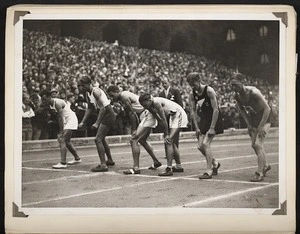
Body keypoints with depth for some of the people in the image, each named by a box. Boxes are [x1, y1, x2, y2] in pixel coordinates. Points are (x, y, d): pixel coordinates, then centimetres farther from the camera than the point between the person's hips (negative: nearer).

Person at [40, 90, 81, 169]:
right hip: (66, 121, 10)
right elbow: (59, 118, 8)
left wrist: (61, 132, -22)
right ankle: (77, 158, 35)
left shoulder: (57, 103, -23)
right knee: (67, 141, 19)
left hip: (71, 119, -10)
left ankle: (63, 163, -23)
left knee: (62, 139, -19)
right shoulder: (50, 104, 5)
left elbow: (61, 118, -23)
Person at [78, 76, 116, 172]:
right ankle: (110, 160, 39)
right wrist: (83, 122, 14)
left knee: (98, 139, -15)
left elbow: (103, 107, -24)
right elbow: (90, 108, 21)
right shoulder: (88, 94, 10)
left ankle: (103, 165, -15)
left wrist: (97, 123, -27)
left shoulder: (96, 91, -19)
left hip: (108, 114, -10)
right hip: (104, 115, 10)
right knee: (101, 139, 22)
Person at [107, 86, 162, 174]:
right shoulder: (125, 95, 17)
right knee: (142, 140, 25)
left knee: (133, 140, -12)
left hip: (147, 116, -11)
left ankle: (136, 168, -11)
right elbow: (130, 114, 17)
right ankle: (156, 162, 35)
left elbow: (132, 114, -14)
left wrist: (134, 130, -9)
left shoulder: (124, 96, -12)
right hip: (148, 116, 11)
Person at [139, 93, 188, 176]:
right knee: (171, 142, 14)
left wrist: (166, 135, -16)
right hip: (173, 116, 10)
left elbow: (163, 120, -22)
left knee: (168, 141, -17)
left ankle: (169, 169, -20)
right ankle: (178, 166, 25)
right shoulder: (150, 107, 1)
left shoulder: (156, 102, -25)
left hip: (179, 115, -10)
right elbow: (159, 119, 5)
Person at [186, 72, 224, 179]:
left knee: (205, 144, -16)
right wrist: (196, 127, -2)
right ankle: (215, 163, 26)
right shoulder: (192, 94, -1)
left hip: (214, 119, -7)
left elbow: (215, 110, -20)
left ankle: (209, 171, -9)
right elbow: (193, 111, 4)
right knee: (200, 146, 3)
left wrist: (212, 128, -22)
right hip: (204, 119, 7)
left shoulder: (209, 91, -19)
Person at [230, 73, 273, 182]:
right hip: (253, 117, 7)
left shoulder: (254, 92, -30)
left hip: (265, 116, -7)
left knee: (258, 144, -16)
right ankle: (265, 166, 36)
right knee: (254, 145, 13)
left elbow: (267, 108, -27)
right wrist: (248, 125, 3)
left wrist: (261, 126, -26)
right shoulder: (236, 95, -10)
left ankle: (260, 173, -10)